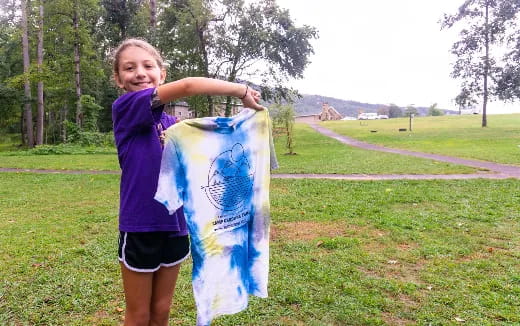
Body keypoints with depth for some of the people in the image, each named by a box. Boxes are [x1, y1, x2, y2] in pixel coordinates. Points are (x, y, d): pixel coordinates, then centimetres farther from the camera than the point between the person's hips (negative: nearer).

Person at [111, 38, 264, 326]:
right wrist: (242, 91, -16)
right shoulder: (125, 107, -13)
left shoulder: (172, 123, 8)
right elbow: (187, 86, -25)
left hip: (174, 226, 6)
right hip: (140, 227, -5)